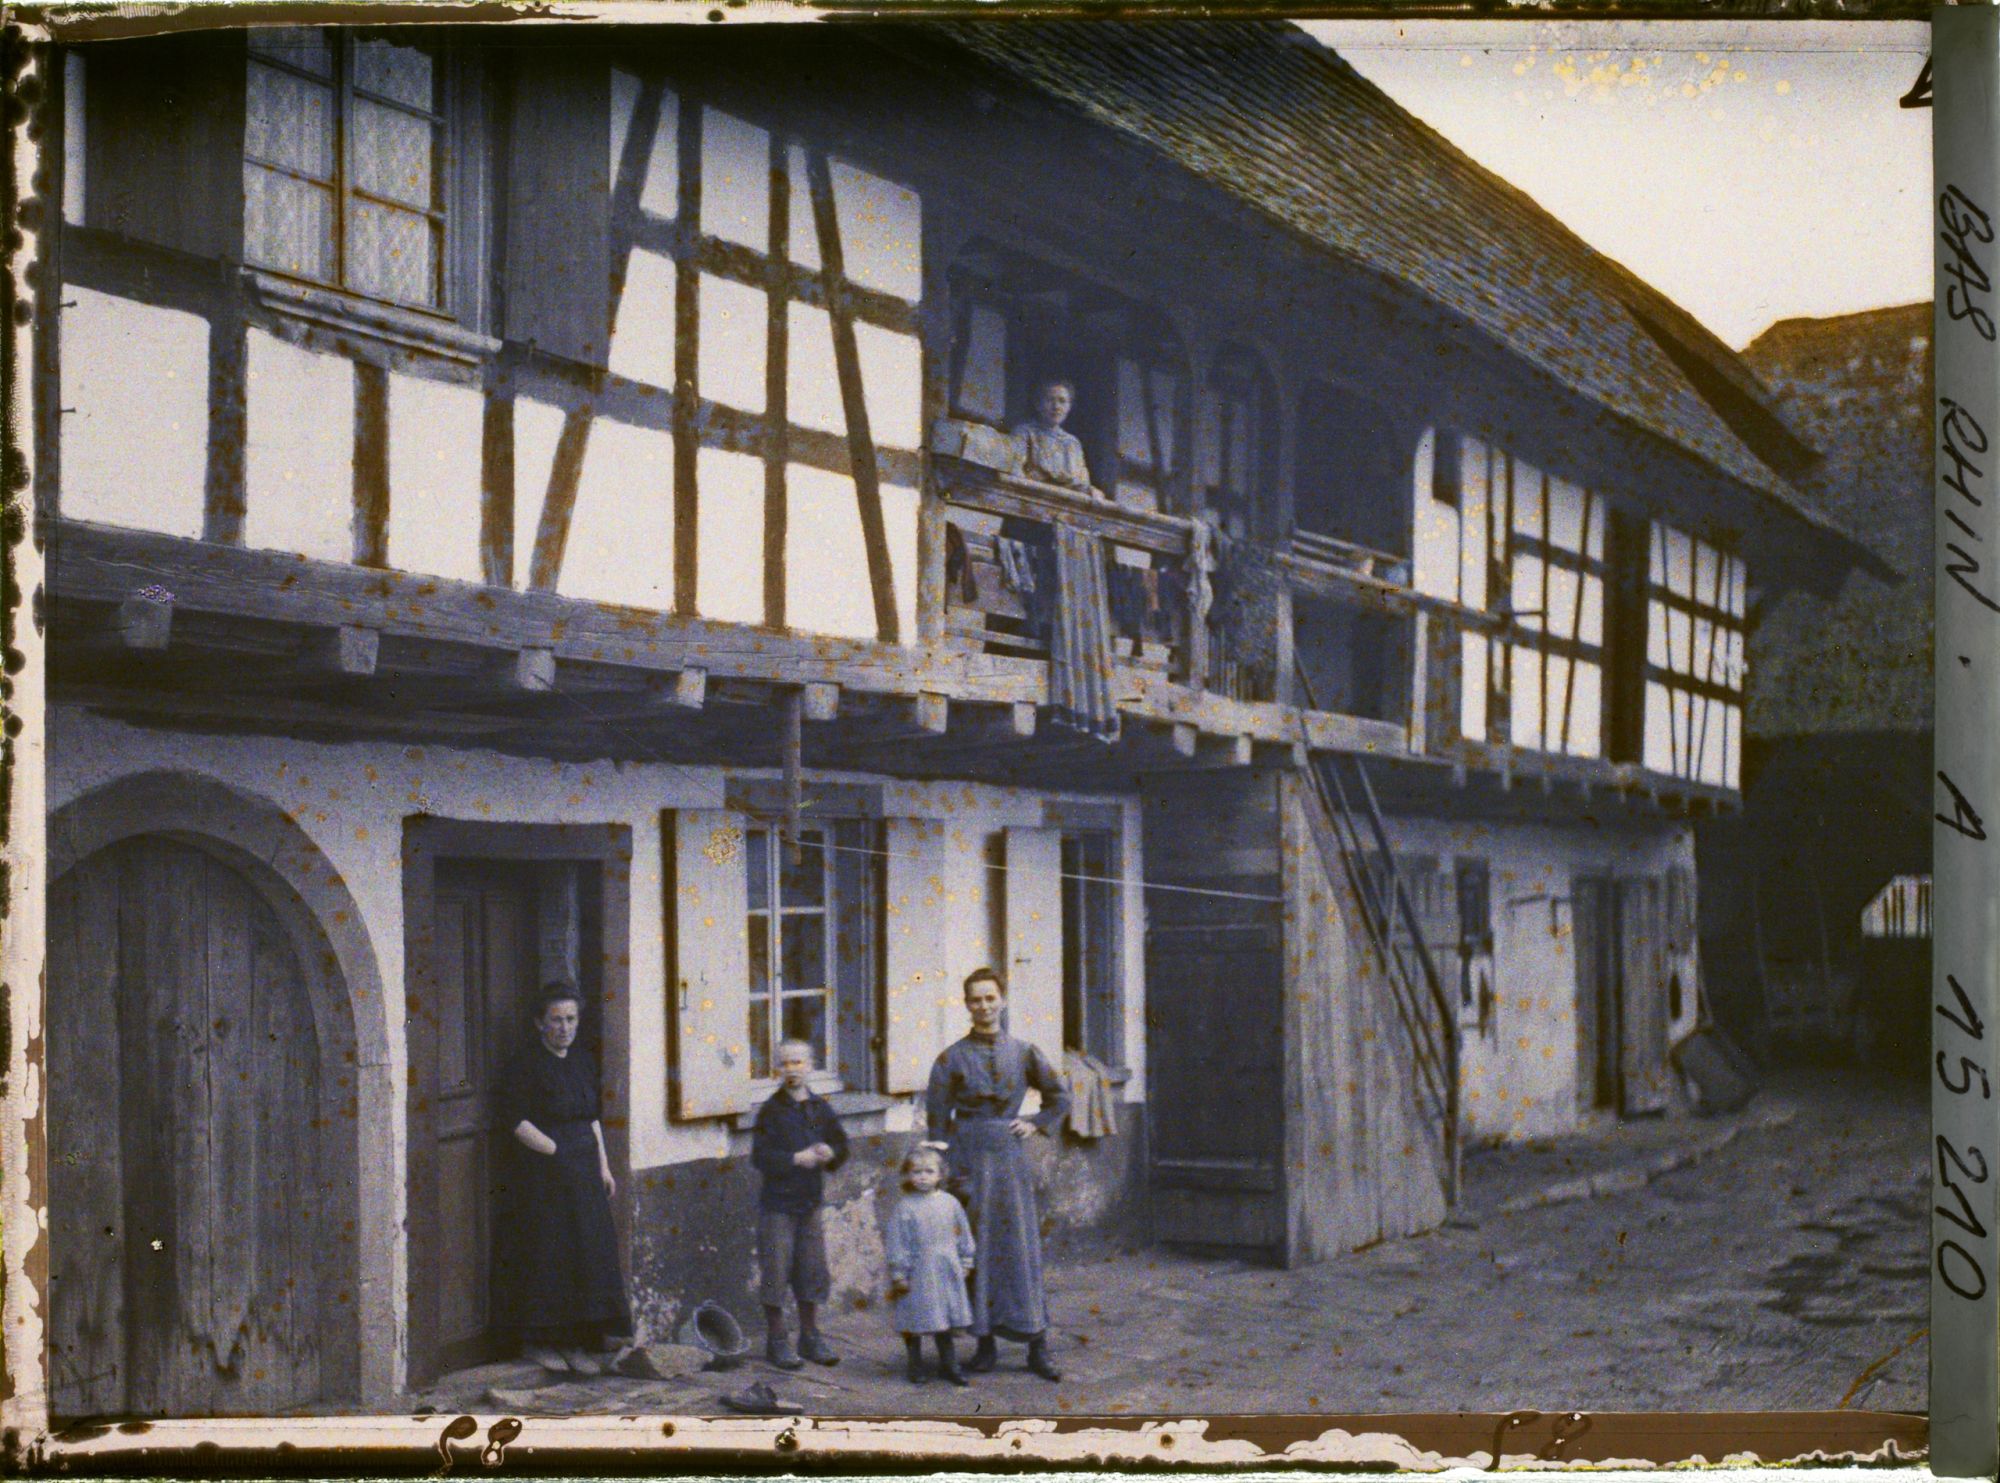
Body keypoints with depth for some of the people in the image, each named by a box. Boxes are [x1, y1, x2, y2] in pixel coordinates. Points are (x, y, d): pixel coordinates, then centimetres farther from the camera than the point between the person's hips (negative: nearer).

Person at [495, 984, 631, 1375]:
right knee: (545, 1254, -3)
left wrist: (604, 1167, 12)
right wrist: (557, 1151, -14)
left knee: (590, 1252, 3)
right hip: (543, 1174, -6)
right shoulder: (525, 1065, -8)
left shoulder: (582, 1063, 13)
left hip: (584, 1173, 6)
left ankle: (578, 1343, 9)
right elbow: (515, 1120, -13)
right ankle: (538, 1341, 9)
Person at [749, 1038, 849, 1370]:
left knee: (813, 1269, 10)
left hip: (810, 1201, 5)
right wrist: (796, 1158, -19)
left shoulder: (820, 1109, 7)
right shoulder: (771, 1111, -6)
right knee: (776, 1271, -1)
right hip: (777, 1202, -5)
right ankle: (776, 1340, 10)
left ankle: (810, 1337, 22)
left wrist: (830, 1153, -8)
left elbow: (841, 1145, 13)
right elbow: (760, 1156, -12)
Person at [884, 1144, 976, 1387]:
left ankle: (948, 1364, 23)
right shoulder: (904, 1208, -9)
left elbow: (963, 1235, 11)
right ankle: (915, 1365, 20)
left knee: (944, 1321, 12)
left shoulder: (949, 1203, 1)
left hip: (946, 1273, 3)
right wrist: (899, 1274, -7)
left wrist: (965, 1263, 12)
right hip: (917, 1274, -3)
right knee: (914, 1321, 5)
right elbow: (896, 1244, -7)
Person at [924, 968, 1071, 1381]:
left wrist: (1035, 1125, 5)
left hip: (1012, 1159, 1)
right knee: (977, 1251, 2)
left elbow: (1060, 1097, 20)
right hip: (970, 1158, -1)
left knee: (1023, 1249, 1)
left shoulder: (1023, 1053, 7)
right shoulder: (952, 1058, 0)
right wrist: (947, 1173, -6)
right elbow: (938, 1118, -1)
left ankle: (1037, 1347, 6)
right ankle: (985, 1343, 11)